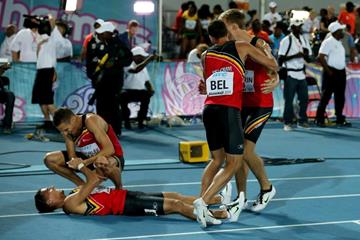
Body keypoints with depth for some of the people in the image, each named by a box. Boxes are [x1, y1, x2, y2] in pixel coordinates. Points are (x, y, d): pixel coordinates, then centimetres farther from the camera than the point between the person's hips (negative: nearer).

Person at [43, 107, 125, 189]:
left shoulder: (91, 121, -28)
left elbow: (109, 149, -35)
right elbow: (71, 155, -8)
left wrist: (86, 162, -38)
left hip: (111, 157, -6)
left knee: (105, 162, -46)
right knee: (49, 159, -5)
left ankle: (119, 188, -12)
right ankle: (82, 185, 8)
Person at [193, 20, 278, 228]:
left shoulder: (206, 55, 17)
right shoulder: (242, 47, 7)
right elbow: (273, 65, 12)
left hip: (209, 109, 5)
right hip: (229, 111, -5)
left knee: (217, 159, 19)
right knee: (234, 163, 1)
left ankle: (202, 207, 10)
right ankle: (203, 202, -13)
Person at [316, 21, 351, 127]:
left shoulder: (339, 43, 16)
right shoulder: (328, 42, -11)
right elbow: (321, 57, -18)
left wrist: (344, 68, 12)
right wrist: (328, 71, -18)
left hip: (341, 72, 8)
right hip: (331, 73, -8)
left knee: (340, 97, 10)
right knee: (326, 96, -5)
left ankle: (340, 119, 18)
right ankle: (320, 120, 0)